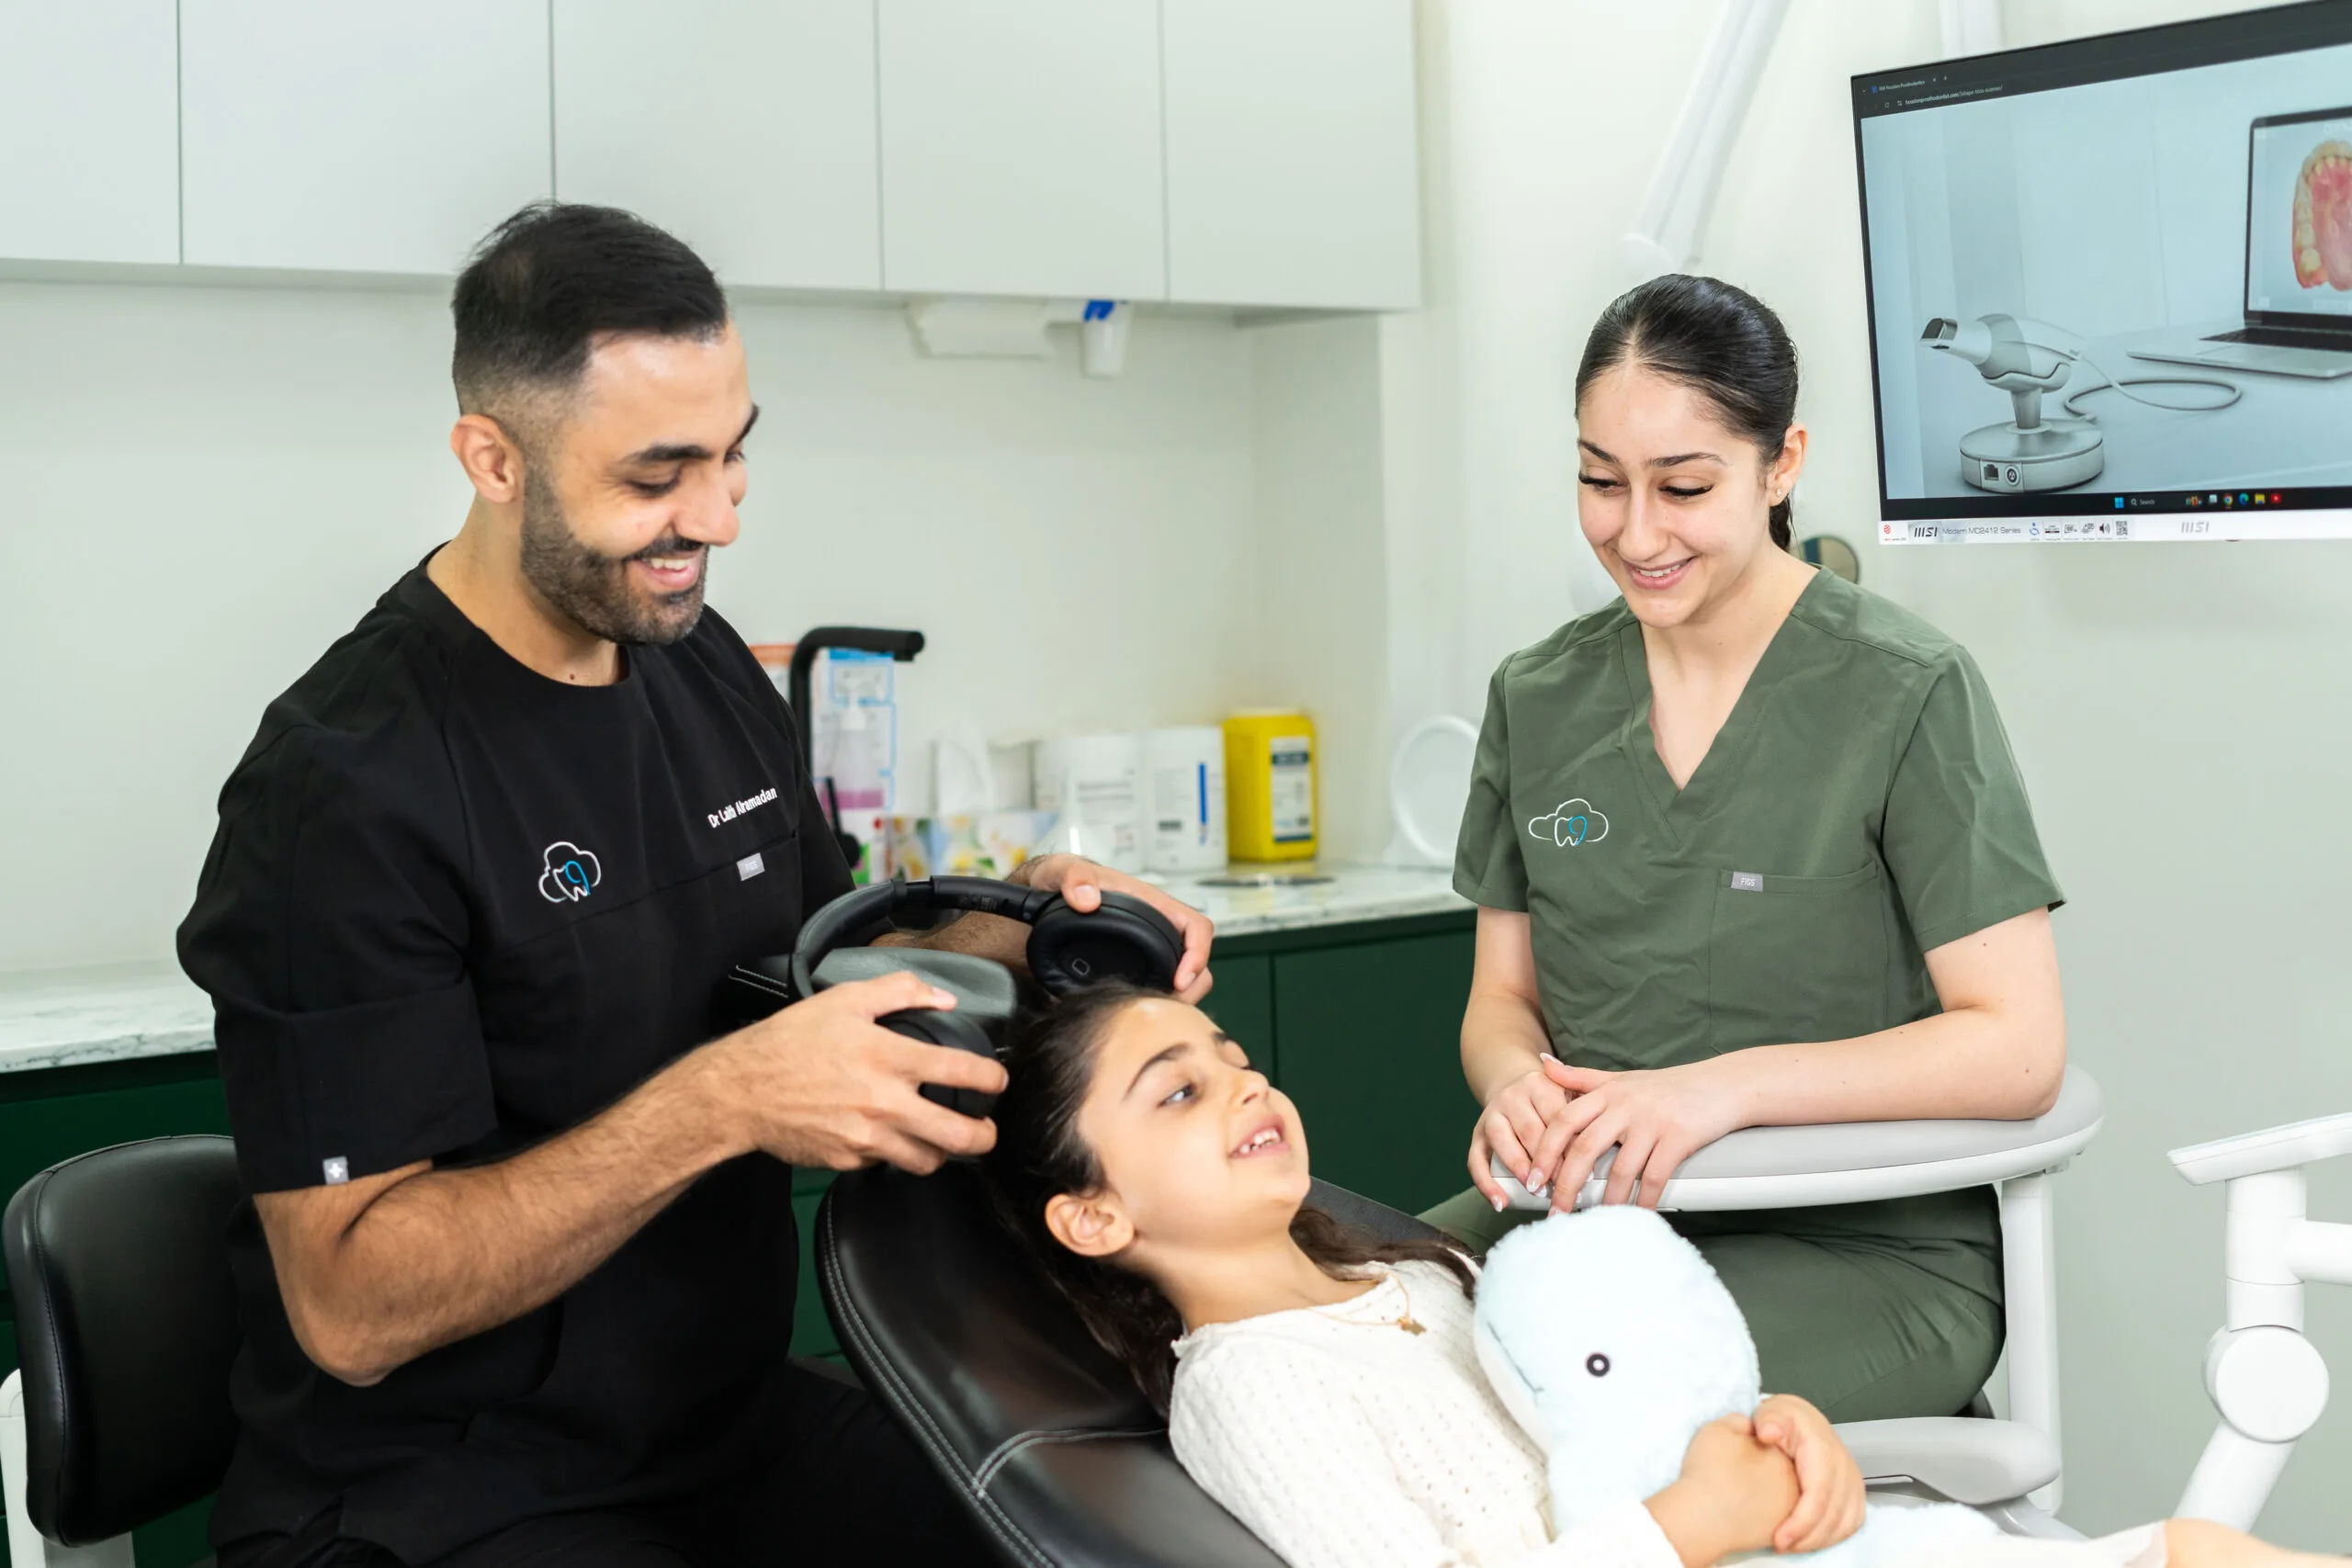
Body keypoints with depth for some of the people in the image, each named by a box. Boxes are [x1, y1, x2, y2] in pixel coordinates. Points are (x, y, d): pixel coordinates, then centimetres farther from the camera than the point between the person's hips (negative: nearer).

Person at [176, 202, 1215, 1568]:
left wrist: (1024, 917, -4)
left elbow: (831, 976, 17)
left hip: (737, 1422, 7)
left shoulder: (708, 670, 4)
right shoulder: (340, 785, -20)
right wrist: (722, 1104, -31)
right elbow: (349, 1311, -22)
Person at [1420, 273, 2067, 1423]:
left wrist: (1726, 1087, -25)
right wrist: (1514, 1079, -12)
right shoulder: (1536, 699, 7)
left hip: (1863, 1246, -4)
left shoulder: (1907, 692, -8)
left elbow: (2019, 1048, -12)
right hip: (1589, 1204, 4)